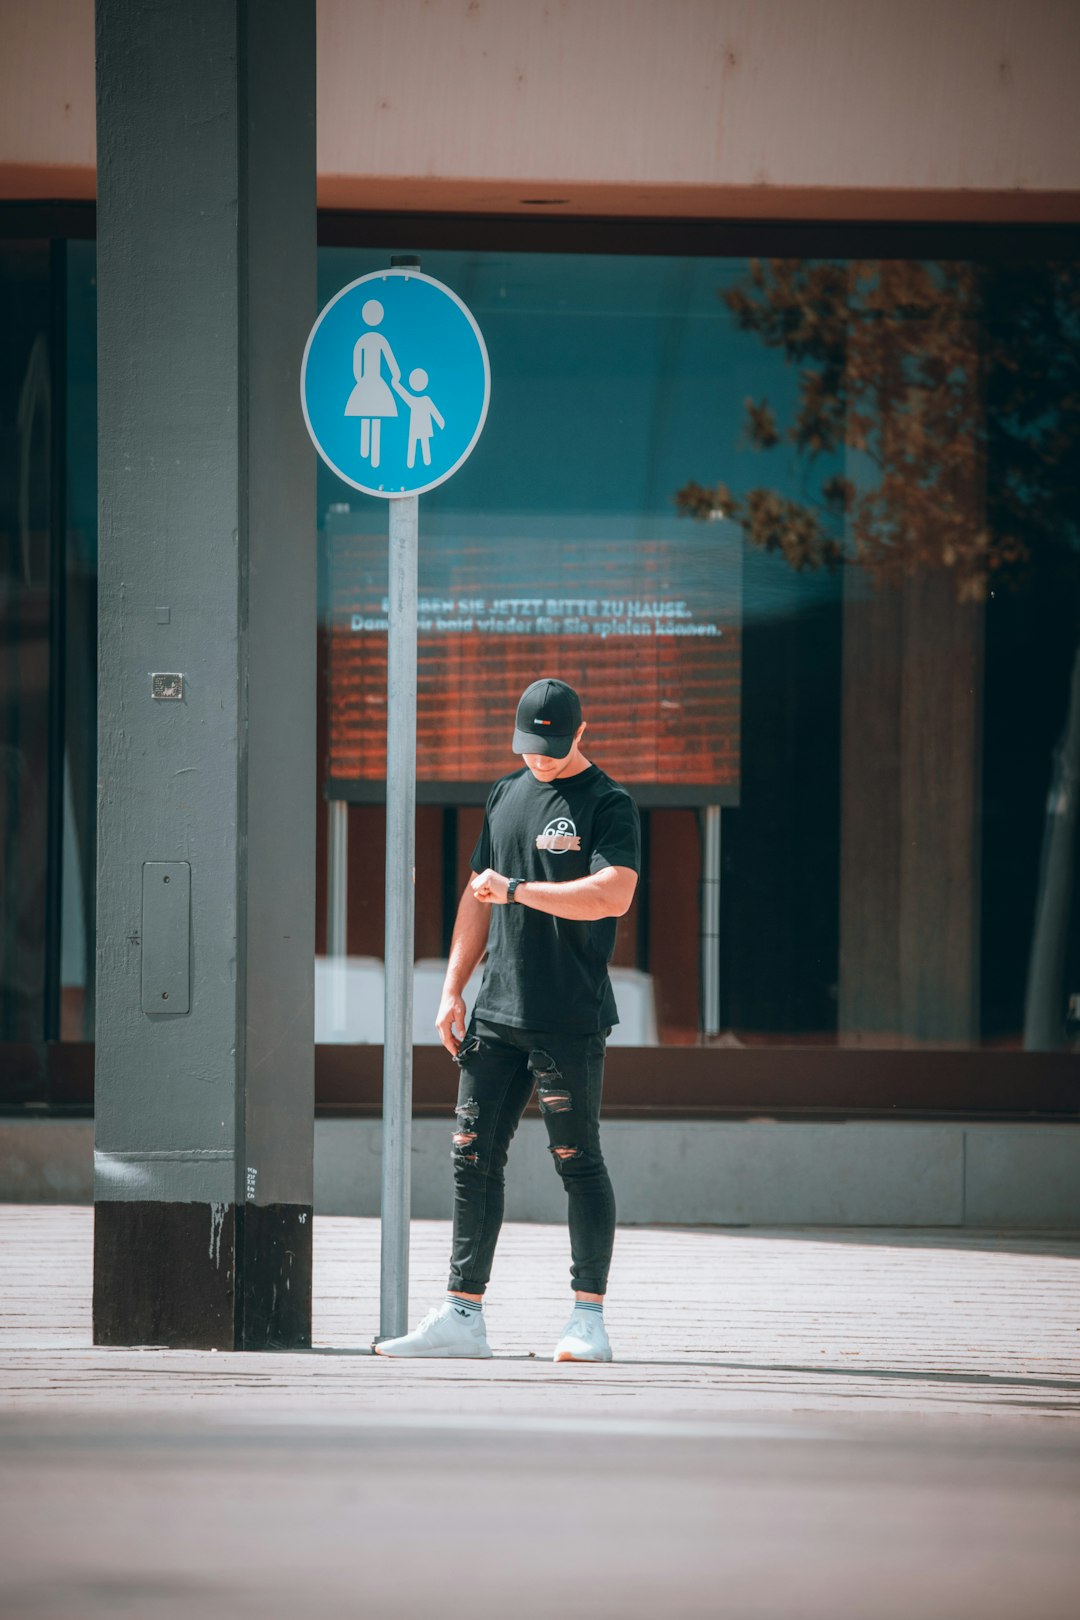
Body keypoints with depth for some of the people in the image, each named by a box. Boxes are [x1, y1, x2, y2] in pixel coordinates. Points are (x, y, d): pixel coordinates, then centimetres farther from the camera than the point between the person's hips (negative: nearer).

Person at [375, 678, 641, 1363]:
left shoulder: (608, 804, -5)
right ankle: (463, 1317, 6)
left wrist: (518, 890, -19)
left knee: (577, 1162, -3)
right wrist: (453, 989, 15)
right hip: (498, 1016, 7)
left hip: (570, 1022, -7)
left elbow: (614, 895, -20)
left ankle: (590, 1318, 1)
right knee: (474, 1158, 4)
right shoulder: (507, 794, 16)